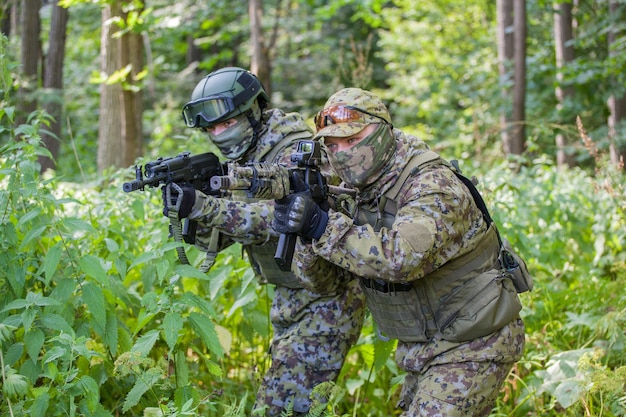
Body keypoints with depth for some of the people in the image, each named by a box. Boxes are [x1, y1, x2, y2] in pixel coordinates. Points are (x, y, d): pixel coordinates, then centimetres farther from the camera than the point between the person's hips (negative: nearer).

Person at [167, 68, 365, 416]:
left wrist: (202, 206, -42)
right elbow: (214, 239, 4)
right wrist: (187, 209, -18)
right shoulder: (243, 160, 7)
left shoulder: (297, 152, -18)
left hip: (327, 301, -9)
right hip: (288, 298, 9)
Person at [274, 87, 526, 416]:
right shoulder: (363, 193, 3)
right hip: (423, 346, 9)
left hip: (471, 346, -9)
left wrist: (321, 226, -40)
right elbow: (319, 278, 0)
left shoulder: (433, 185, -22)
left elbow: (401, 257, -40)